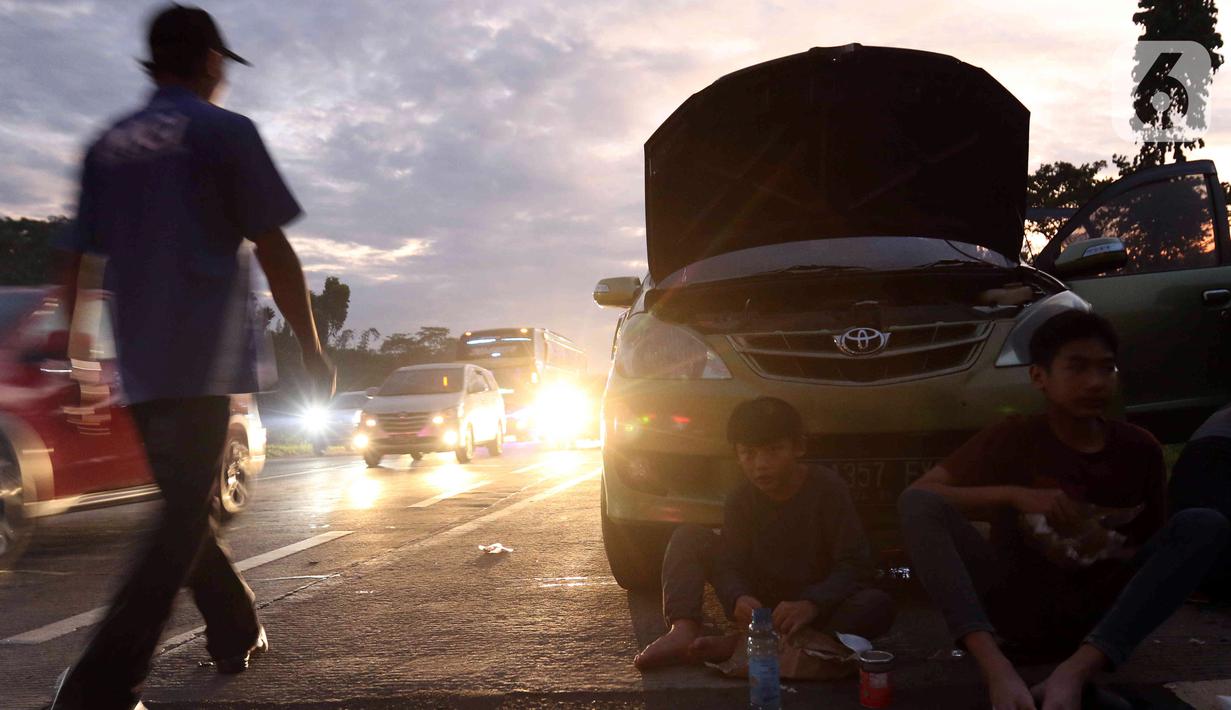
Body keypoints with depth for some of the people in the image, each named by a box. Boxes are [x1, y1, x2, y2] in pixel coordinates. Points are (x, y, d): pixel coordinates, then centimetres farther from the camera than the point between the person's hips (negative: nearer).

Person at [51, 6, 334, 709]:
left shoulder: (107, 146, 15)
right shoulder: (225, 131, -2)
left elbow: (75, 260, 14)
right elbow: (274, 252, -7)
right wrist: (313, 349, -2)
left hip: (139, 365, 7)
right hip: (206, 359, -6)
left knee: (187, 507, 18)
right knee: (187, 518, -6)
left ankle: (238, 631, 29)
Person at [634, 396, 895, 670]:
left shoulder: (827, 488, -15)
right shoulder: (741, 499, -5)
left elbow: (854, 563, -19)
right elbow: (729, 565, -12)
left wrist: (812, 604, -36)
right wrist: (738, 598, -36)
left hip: (817, 601, -2)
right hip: (757, 600, 3)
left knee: (879, 606, -34)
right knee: (689, 536, -8)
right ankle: (683, 631, -32)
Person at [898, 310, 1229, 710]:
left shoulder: (1140, 451, 3)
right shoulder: (1013, 438, -3)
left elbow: (1154, 544, 13)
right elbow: (918, 497, -10)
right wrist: (1013, 495, -22)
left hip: (1097, 619, 2)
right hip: (1016, 612, -2)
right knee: (919, 504, -23)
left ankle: (1075, 673, -34)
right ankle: (998, 671, -42)